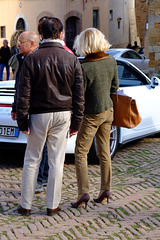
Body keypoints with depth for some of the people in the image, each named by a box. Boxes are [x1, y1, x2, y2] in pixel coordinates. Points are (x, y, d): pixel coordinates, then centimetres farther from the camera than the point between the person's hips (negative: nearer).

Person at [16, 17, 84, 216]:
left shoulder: (32, 59, -7)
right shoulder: (71, 60, 0)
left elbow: (24, 93, -7)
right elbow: (79, 94, 2)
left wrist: (22, 121, -2)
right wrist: (76, 122, 8)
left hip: (39, 116, -1)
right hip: (62, 116, 2)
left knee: (31, 161, 9)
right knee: (56, 162, 8)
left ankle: (26, 205, 14)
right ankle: (52, 205, 14)